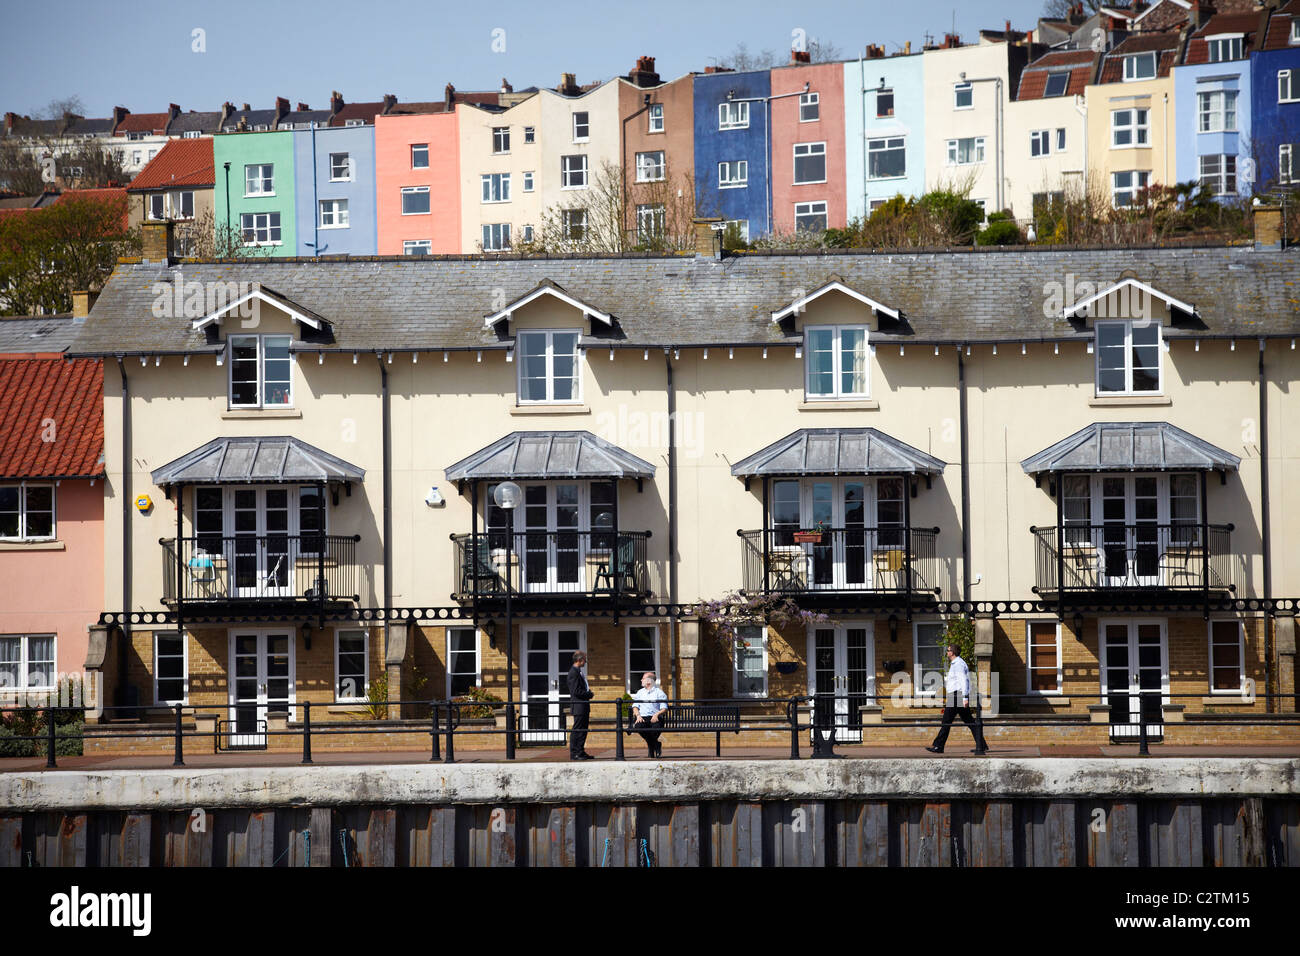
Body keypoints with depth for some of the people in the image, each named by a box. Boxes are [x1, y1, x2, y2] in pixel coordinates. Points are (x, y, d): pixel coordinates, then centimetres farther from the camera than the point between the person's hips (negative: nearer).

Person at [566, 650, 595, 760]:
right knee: (576, 730, -6)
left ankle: (581, 752, 18)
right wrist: (590, 694, -11)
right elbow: (576, 691, -21)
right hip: (578, 705, -10)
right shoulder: (573, 673, -15)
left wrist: (589, 692, 7)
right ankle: (574, 754, -4)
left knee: (583, 730, 13)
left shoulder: (578, 671, 16)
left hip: (584, 705, 10)